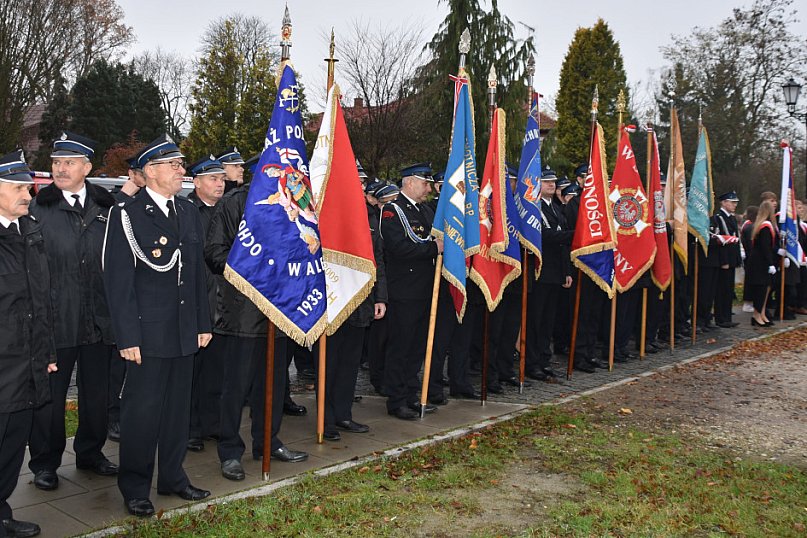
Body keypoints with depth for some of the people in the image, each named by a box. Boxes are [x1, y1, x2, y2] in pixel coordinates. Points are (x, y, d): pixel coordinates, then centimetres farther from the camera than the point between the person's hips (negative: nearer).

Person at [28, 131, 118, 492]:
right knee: (49, 395, 9)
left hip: (99, 320, 3)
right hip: (55, 320, -2)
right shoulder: (37, 209, -2)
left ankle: (91, 452, 33)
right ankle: (45, 463, 25)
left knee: (97, 393, 14)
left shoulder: (106, 207, 5)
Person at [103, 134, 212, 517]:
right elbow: (119, 281, -11)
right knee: (142, 410, 3)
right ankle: (135, 488, 20)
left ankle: (172, 477, 30)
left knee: (178, 407, 15)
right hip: (148, 332, -6)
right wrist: (127, 337, -15)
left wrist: (203, 323, 11)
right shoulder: (126, 215, -8)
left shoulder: (188, 212, 11)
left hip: (184, 331, 6)